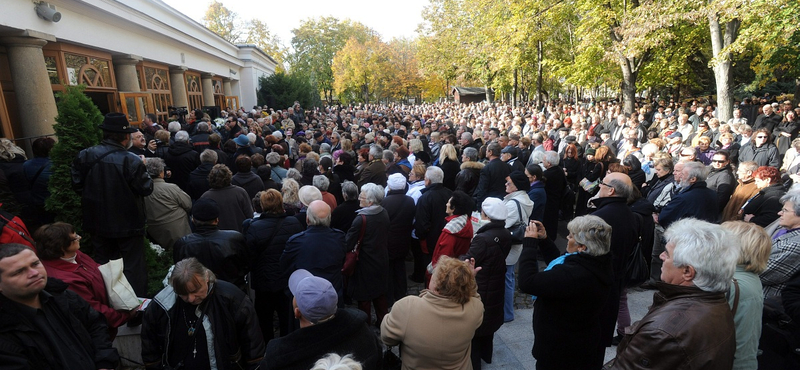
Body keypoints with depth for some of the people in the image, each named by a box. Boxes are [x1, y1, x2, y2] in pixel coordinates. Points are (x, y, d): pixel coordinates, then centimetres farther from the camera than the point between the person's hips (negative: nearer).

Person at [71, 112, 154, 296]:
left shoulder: (84, 156, -8)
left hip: (98, 221, 5)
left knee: (103, 264, 21)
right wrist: (142, 169, 1)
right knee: (133, 265, 8)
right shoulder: (131, 160, -23)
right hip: (127, 223, -5)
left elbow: (77, 185, 1)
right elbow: (146, 189, -15)